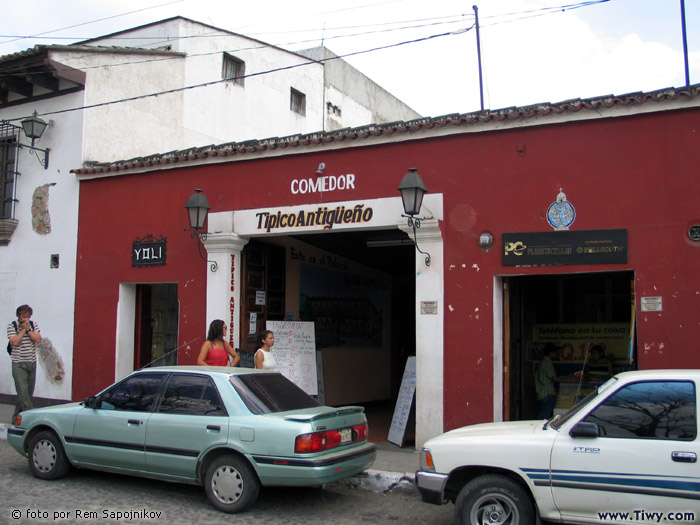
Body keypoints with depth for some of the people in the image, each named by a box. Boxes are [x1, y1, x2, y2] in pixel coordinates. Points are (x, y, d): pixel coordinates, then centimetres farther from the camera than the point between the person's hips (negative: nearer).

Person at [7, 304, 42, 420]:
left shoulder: (33, 325, 9)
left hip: (32, 363, 4)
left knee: (28, 393, 6)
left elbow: (38, 339, -5)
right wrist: (23, 329, -12)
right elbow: (14, 342, -14)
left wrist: (28, 329, -11)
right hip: (19, 364, -4)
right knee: (23, 393, -12)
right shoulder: (12, 326, -2)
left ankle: (16, 418, 19)